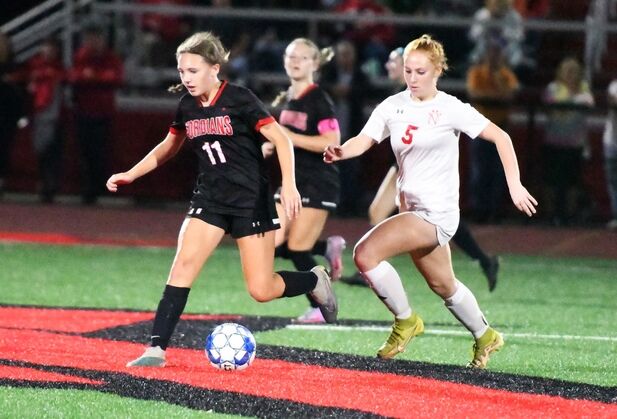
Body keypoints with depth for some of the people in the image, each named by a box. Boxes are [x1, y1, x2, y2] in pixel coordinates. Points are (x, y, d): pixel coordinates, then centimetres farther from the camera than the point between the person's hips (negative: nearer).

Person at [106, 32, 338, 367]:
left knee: (262, 291, -6)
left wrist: (288, 185, -26)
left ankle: (315, 280, 25)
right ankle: (157, 349, -17)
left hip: (252, 201, -5)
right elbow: (168, 147, 21)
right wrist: (130, 175, 13)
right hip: (209, 200, 5)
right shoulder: (187, 107, 3)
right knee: (184, 263, -16)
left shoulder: (240, 100, -13)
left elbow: (281, 139, -13)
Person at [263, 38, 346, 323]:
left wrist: (290, 137, -23)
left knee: (297, 248, -9)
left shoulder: (319, 100, -12)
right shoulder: (286, 99, 12)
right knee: (272, 245, -2)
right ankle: (328, 248, 20)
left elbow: (332, 142, -22)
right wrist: (272, 145, 5)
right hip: (292, 181, 8)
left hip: (318, 184, -8)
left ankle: (320, 307, 8)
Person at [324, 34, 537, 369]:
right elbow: (364, 140, -9)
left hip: (437, 212, -7)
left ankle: (405, 321, -3)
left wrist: (515, 186, -11)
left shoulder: (450, 109, -11)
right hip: (411, 209, 7)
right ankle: (485, 337, 46)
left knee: (365, 253, -22)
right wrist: (340, 151, -31)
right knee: (442, 285, 23)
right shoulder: (393, 106, 3)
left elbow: (500, 137, -6)